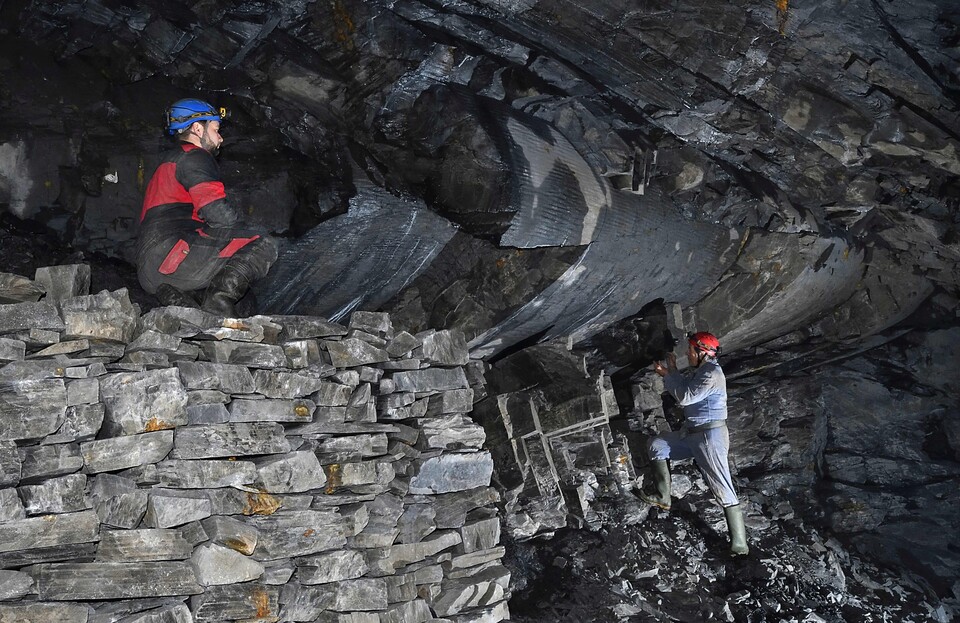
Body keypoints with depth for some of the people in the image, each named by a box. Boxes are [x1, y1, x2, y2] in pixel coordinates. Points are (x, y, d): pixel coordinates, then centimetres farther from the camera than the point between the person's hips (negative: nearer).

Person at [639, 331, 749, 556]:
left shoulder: (712, 374, -19)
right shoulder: (698, 371, 10)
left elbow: (685, 397, -22)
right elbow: (685, 392, 23)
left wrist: (672, 371, -10)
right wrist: (666, 374, 12)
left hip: (710, 437, -10)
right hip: (692, 434, 10)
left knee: (723, 491, -10)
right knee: (656, 445, 16)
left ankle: (739, 544, -9)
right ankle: (662, 497, 24)